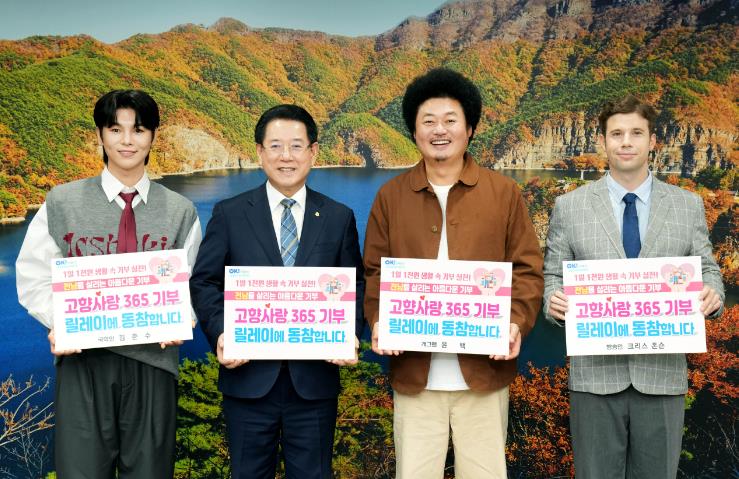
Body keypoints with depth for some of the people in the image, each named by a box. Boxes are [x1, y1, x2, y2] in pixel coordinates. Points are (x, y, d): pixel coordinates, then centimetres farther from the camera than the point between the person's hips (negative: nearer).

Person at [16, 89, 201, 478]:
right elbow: (33, 276, 6)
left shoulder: (180, 211, 7)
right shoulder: (62, 203, 5)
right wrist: (60, 323, -11)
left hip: (152, 359, 1)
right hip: (83, 359, -1)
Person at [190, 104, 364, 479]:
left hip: (315, 380, 1)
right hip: (249, 378, 0)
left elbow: (355, 287, 6)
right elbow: (203, 282, 1)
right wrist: (220, 333, -15)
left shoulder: (339, 218, 5)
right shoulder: (229, 214, 2)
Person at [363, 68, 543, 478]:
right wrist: (377, 322, -9)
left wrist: (517, 322, -12)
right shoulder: (390, 196, 7)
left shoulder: (504, 192, 4)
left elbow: (528, 269, 4)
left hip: (483, 368, 0)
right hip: (414, 370, 1)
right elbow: (375, 272, 8)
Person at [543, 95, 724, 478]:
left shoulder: (688, 205, 7)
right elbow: (553, 276, 6)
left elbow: (706, 269, 10)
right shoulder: (569, 206, 3)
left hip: (662, 375, 1)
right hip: (595, 375, -1)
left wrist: (712, 294, -12)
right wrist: (553, 300, -16)